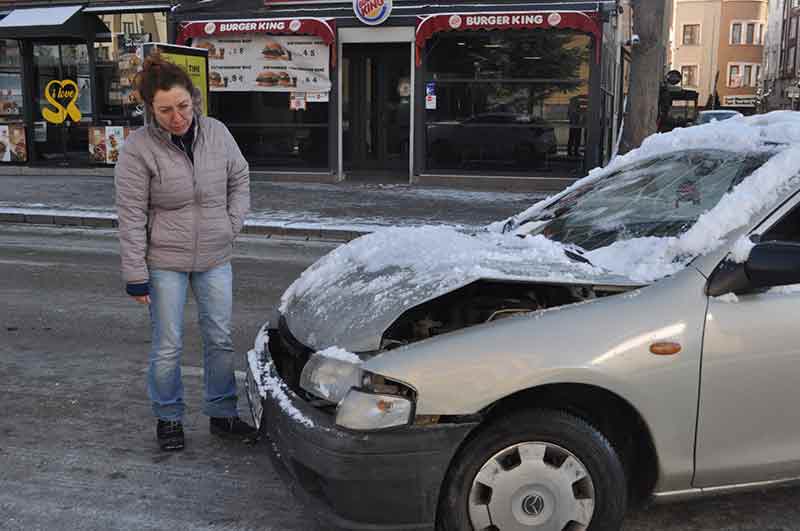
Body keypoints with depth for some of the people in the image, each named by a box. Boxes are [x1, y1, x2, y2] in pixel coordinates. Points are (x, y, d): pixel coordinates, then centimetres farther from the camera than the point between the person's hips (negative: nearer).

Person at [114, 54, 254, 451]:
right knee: (168, 347, 5)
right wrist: (135, 276, -12)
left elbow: (239, 180, 12)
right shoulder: (138, 148, -14)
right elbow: (131, 217, -12)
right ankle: (168, 418, 25)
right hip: (165, 261, -3)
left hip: (215, 258, 4)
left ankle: (222, 414, 27)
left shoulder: (216, 133, -4)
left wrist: (232, 225, 2)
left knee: (220, 340, 11)